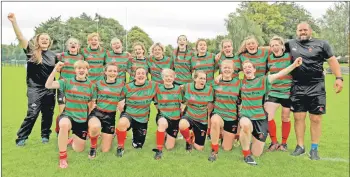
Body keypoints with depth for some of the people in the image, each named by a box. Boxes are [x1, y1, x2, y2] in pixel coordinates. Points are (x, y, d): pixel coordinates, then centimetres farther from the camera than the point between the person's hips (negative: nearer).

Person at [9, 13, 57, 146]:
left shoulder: (53, 55, 6)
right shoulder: (31, 51, -2)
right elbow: (20, 37, -16)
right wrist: (13, 21, -26)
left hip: (50, 89, 3)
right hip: (35, 89, -3)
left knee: (48, 114, 10)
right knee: (32, 113, -8)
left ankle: (45, 135, 28)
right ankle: (21, 137, 7)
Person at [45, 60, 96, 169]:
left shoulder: (91, 85, -1)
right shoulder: (67, 82, -5)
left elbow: (93, 102, 9)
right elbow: (48, 85, -17)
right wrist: (55, 69, -26)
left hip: (83, 120, 2)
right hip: (68, 116, -2)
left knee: (78, 150, 8)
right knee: (64, 124, -41)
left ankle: (73, 140, 47)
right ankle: (62, 157, -21)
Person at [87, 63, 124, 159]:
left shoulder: (121, 83, 0)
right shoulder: (99, 84, -2)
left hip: (111, 116, 1)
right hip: (97, 112, -1)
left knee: (105, 150, 2)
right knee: (95, 127, -40)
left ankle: (109, 136, 38)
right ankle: (93, 146, -6)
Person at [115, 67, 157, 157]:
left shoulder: (152, 85, -8)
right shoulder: (128, 87, -8)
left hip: (143, 119, 2)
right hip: (128, 114, -2)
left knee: (138, 146, 12)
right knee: (122, 123, -39)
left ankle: (137, 133, 48)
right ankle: (120, 147, -13)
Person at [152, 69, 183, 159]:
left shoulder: (178, 88, -4)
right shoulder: (159, 88, -7)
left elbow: (181, 104, 5)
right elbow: (156, 103, 5)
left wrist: (180, 113, 1)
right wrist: (161, 111, -1)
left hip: (175, 118, 2)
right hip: (163, 116, -2)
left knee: (169, 147, 4)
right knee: (163, 123, -41)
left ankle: (167, 134, 39)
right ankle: (159, 150, -22)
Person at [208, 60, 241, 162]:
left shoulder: (238, 83, -1)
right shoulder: (216, 82, 0)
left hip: (232, 117, 1)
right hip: (218, 114, -1)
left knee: (227, 148, 5)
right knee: (215, 120, -40)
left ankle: (224, 134, 40)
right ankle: (214, 151, -21)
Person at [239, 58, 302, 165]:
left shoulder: (262, 81, 0)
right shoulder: (241, 82, 5)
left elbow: (279, 75, -12)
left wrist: (294, 65, -24)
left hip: (260, 118, 0)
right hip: (245, 116, 0)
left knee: (257, 153, 2)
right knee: (246, 125, -40)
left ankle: (252, 140, 40)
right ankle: (246, 155, -16)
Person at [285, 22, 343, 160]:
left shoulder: (321, 44, 4)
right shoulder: (290, 44, 8)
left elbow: (332, 61, 3)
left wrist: (338, 78, -6)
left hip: (316, 88, -1)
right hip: (297, 88, 2)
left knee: (315, 119, 1)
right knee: (298, 117, 5)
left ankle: (314, 149, 15)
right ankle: (300, 146, 20)